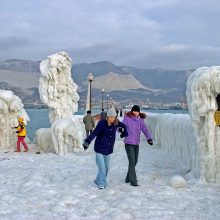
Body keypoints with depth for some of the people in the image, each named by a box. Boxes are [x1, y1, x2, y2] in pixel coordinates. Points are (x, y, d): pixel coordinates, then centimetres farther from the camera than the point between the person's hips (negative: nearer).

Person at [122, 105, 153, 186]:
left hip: (136, 144, 6)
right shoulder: (127, 118, -10)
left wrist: (149, 138, -24)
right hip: (128, 143, -6)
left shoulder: (141, 120, 1)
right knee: (132, 162, -10)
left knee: (135, 161, 14)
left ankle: (128, 178, 30)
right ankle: (133, 181, -6)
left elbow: (145, 130, -7)